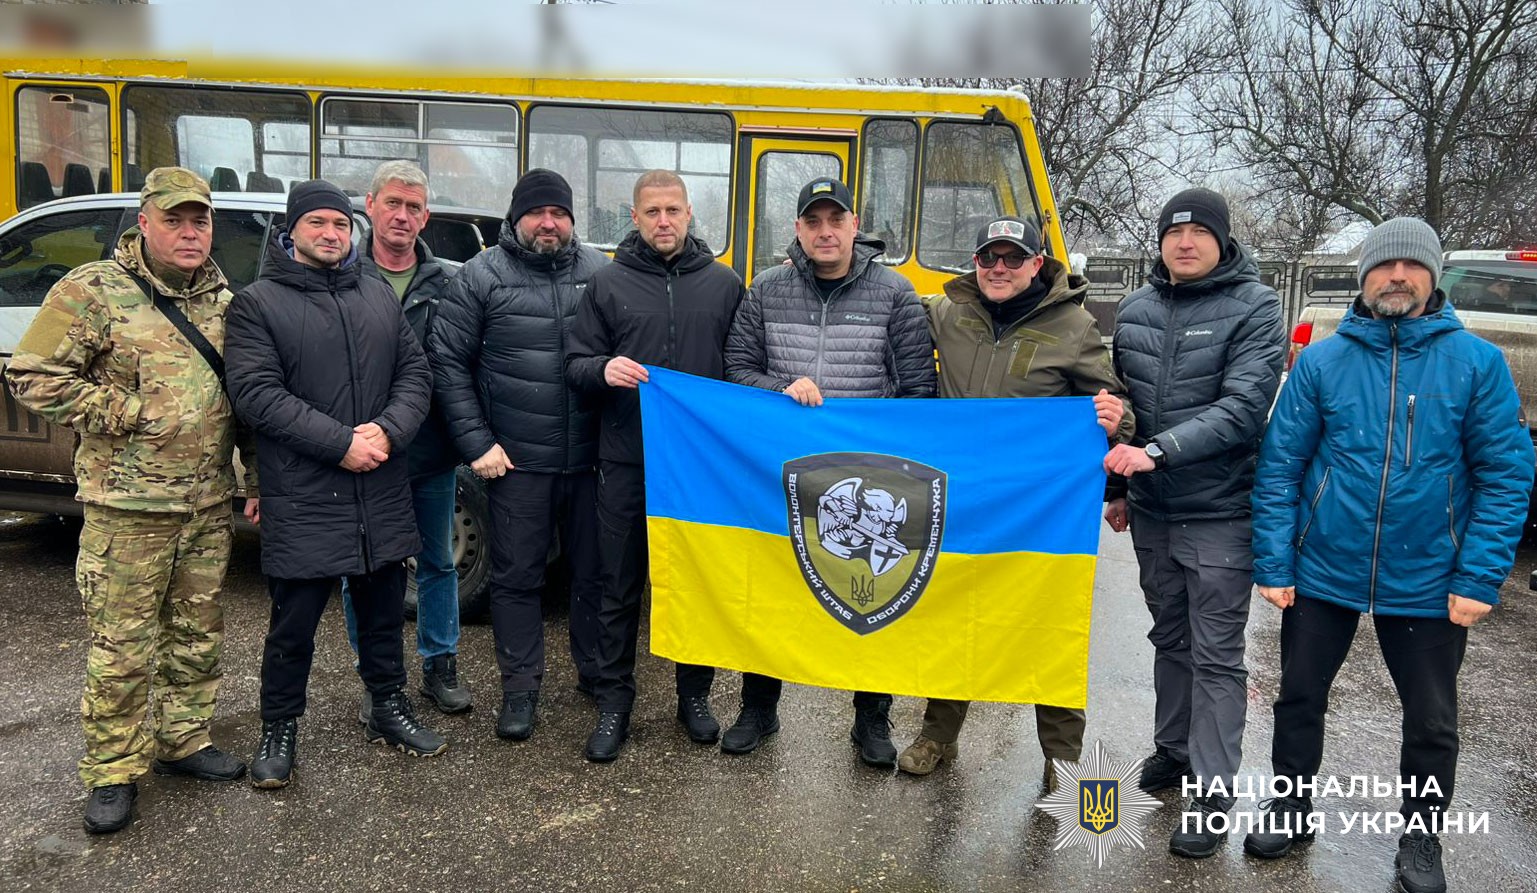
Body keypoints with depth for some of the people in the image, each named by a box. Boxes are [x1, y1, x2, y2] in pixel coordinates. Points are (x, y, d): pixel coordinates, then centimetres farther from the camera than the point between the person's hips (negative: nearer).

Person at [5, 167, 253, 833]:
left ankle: (183, 741, 32)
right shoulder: (93, 292, -6)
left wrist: (259, 478, 12)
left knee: (197, 635, 15)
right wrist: (130, 416, -13)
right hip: (128, 508, -5)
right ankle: (112, 772, 17)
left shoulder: (222, 300, 10)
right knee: (122, 646, 2)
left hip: (210, 505, 5)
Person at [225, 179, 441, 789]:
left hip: (382, 494, 4)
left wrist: (389, 431, -11)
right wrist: (341, 443, -19)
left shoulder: (380, 297, 13)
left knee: (384, 612, 16)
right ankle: (279, 730, 25)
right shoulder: (258, 303, -2)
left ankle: (389, 710, 33)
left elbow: (415, 373, 8)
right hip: (301, 499, -4)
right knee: (294, 623, 6)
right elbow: (255, 392, -13)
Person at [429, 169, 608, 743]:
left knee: (595, 570, 12)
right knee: (517, 576, 7)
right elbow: (448, 361, -1)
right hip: (517, 461, -1)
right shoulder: (482, 276, 0)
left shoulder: (600, 271, 4)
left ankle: (596, 671, 31)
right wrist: (476, 443, -7)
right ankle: (520, 688, 22)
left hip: (590, 458, 2)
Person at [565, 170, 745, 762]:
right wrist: (603, 370, -18)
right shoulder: (608, 284, 4)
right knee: (620, 588, 8)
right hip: (626, 463, 0)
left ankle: (695, 696, 29)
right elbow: (576, 366, 5)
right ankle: (614, 701, 23)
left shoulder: (724, 284, 6)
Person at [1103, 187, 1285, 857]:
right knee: (1170, 638, 19)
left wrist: (1158, 450, -29)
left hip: (1219, 514, -5)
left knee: (1216, 655, 1)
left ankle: (1212, 794, 11)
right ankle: (1174, 748, 36)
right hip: (1151, 511, 5)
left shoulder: (1254, 307, -9)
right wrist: (1118, 486, 16)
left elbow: (1242, 408, -20)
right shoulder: (1135, 309, 5)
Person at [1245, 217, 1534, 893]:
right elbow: (1279, 466, -4)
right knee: (1300, 698, 14)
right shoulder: (1321, 361, -3)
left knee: (1431, 721, 14)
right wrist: (1273, 565, -8)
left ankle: (1421, 836, 37)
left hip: (1427, 583, 0)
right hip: (1322, 572, 1)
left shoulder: (1477, 361, -5)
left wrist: (1479, 579, -12)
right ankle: (1291, 808, 36)